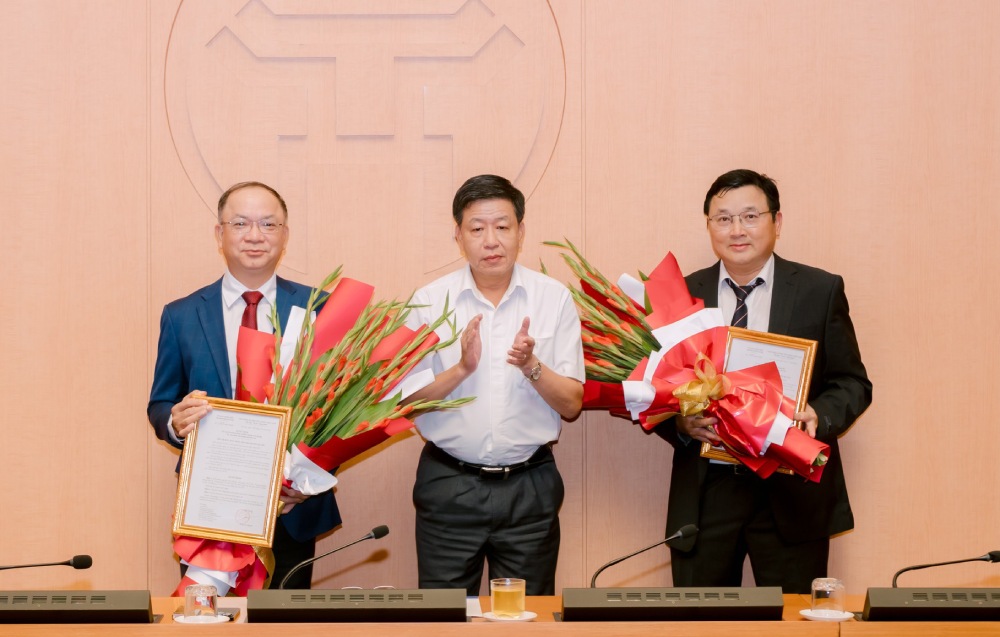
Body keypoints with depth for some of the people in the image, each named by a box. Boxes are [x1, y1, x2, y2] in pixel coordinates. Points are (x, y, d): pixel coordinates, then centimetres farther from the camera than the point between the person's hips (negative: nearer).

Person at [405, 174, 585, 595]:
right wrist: (461, 369, -18)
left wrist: (532, 366, -18)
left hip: (529, 486, 1)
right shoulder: (429, 302, 0)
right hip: (448, 485, 0)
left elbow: (572, 405, 0)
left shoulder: (555, 299, 1)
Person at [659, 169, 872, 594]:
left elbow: (852, 383, 4)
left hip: (792, 493, -1)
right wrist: (681, 422, -14)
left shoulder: (821, 291, 3)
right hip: (705, 491, 1)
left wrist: (819, 415, -16)